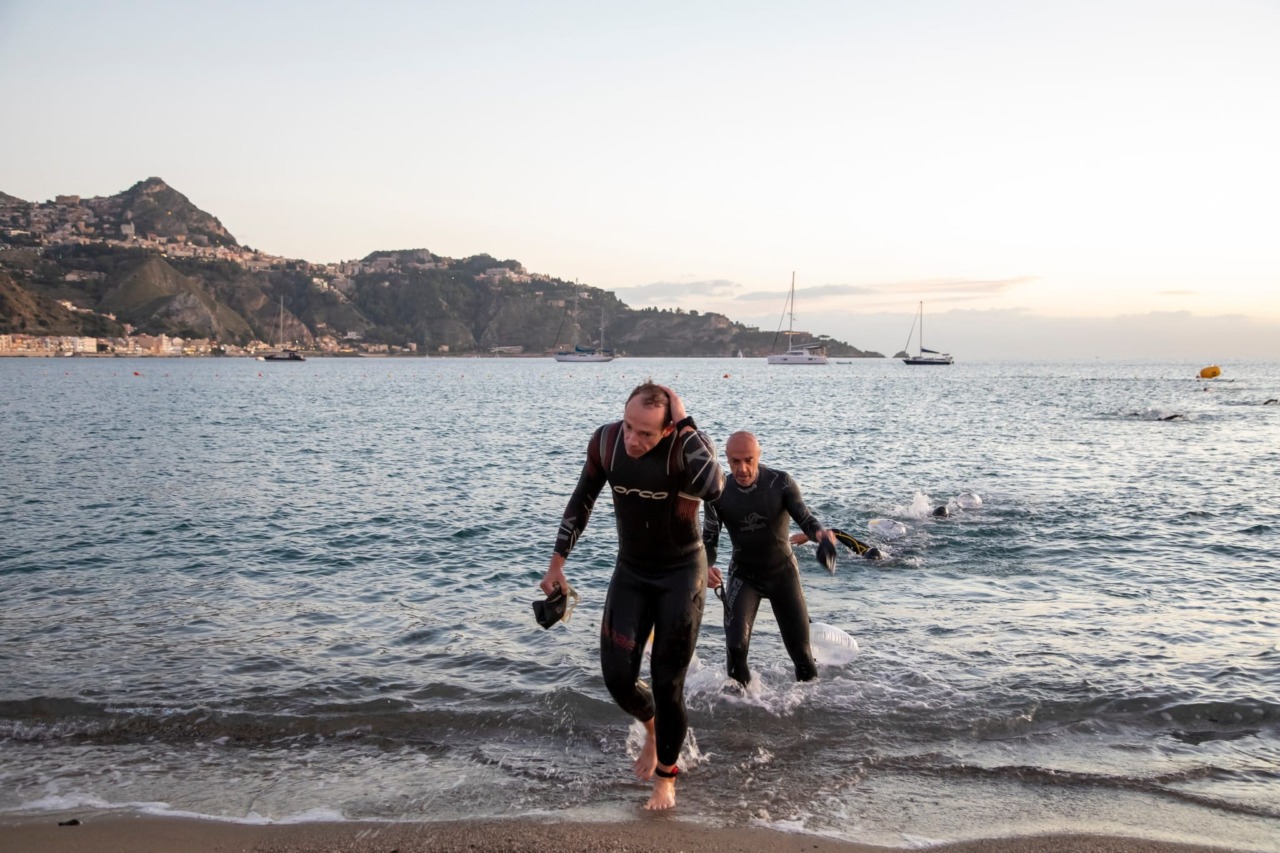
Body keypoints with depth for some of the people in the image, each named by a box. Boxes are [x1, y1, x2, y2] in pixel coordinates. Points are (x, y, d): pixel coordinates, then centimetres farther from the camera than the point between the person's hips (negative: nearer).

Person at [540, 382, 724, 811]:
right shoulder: (605, 440, -13)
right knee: (617, 676, 1)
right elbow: (582, 501, 3)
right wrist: (557, 563, 5)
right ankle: (652, 727, 37)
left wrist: (685, 422, -39)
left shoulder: (687, 445, -25)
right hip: (630, 571, 4)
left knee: (667, 682, 1)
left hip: (681, 573, -3)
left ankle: (666, 775, 26)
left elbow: (712, 488, -48)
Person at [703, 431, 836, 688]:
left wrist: (819, 533, -47)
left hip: (782, 571, 0)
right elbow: (709, 538, -8)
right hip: (743, 574, 0)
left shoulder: (781, 483, -18)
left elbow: (804, 518, -23)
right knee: (736, 646, -15)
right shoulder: (719, 493, -14)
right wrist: (707, 567, -30)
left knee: (800, 648, 5)